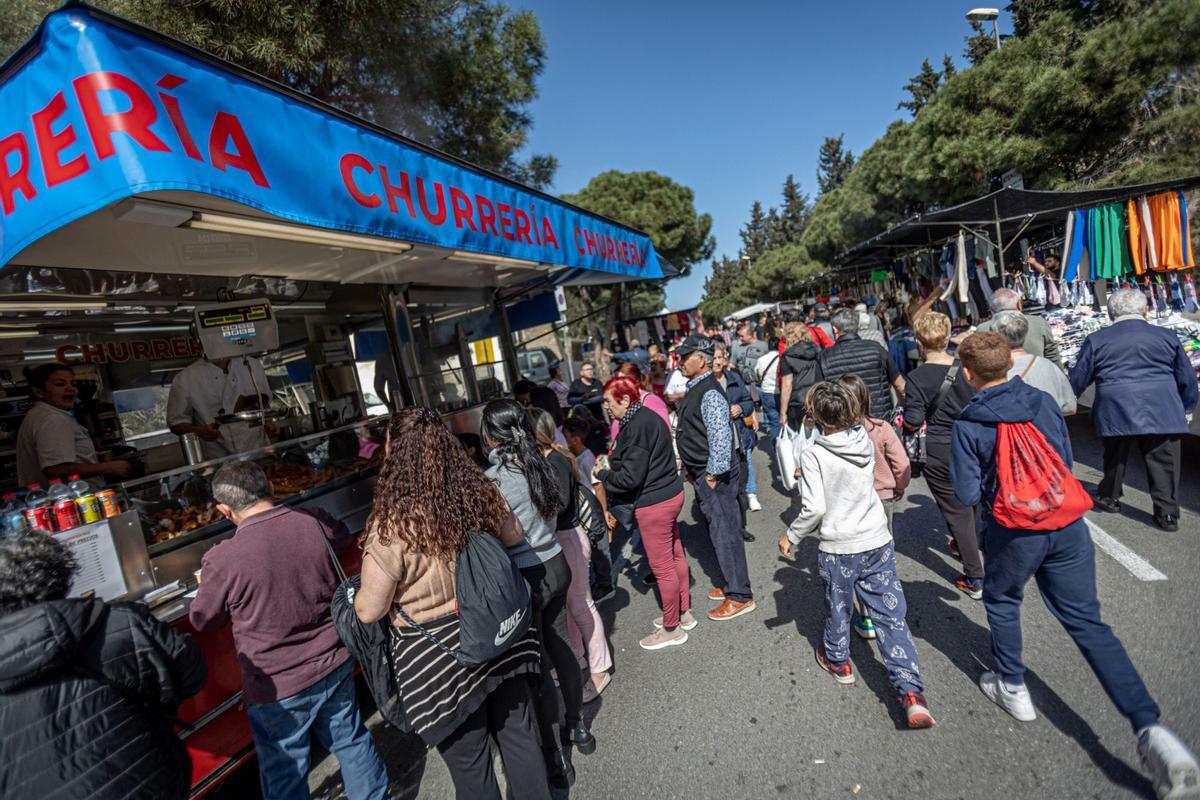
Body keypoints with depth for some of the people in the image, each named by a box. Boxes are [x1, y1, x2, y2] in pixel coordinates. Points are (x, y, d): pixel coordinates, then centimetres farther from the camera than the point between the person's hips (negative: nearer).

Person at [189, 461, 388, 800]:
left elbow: (203, 620, -4)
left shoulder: (223, 559, -24)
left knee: (285, 773, 19)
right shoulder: (315, 523, -14)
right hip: (336, 664, 4)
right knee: (351, 739, 25)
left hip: (277, 687, -3)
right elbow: (344, 539, 11)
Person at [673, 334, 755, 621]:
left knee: (724, 532, 1)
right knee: (720, 530, 20)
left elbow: (720, 436, -28)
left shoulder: (710, 393, -21)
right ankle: (732, 583, 36)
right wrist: (692, 469, 19)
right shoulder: (694, 388, 10)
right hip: (702, 473, 10)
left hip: (714, 476, -10)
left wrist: (713, 474, -21)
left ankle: (740, 597, 14)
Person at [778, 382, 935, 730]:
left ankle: (837, 660, 44)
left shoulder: (813, 455, -19)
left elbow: (814, 508, -21)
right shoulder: (866, 442, -3)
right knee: (892, 616, 8)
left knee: (838, 608, 20)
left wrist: (791, 537, -6)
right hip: (879, 543, 4)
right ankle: (911, 692, 3)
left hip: (838, 550, -3)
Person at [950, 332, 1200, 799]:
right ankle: (1150, 729, 4)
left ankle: (1013, 690, 34)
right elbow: (1066, 460, 12)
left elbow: (967, 495, -10)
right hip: (1068, 525, 4)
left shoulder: (968, 425, -12)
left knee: (1001, 602, 23)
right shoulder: (1043, 401, 1)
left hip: (1014, 534, -4)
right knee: (1088, 622, 12)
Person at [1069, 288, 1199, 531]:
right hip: (1162, 414, 1)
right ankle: (1167, 515, 10)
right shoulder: (1167, 336, 6)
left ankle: (1108, 497, 32)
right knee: (1164, 463, 7)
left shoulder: (1096, 340, 0)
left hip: (1116, 413, -1)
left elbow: (1078, 379, 3)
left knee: (1115, 458, 17)